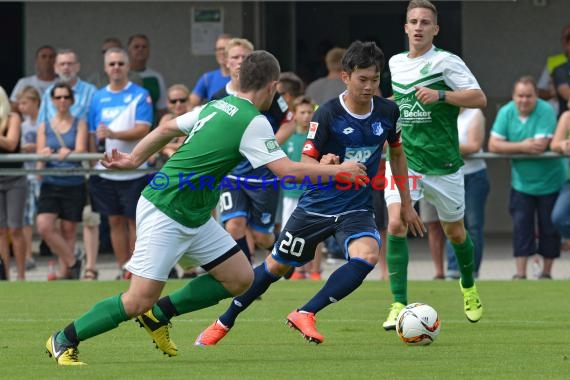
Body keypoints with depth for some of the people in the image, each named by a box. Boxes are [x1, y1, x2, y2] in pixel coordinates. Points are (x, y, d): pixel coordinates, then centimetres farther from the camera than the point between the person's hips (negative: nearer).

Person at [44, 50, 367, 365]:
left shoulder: (217, 106, 8)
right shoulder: (253, 123, -18)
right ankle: (64, 340, 3)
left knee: (240, 279, 7)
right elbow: (288, 171, -22)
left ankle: (159, 314, 16)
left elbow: (167, 128, 17)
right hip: (165, 214, -10)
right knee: (140, 301, -11)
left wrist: (135, 159, 27)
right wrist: (340, 171, -11)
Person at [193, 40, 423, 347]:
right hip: (318, 204, -2)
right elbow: (306, 164, -18)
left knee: (367, 254, -29)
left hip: (356, 209, 2)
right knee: (276, 266, 10)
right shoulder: (328, 114, -17)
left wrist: (406, 204, 16)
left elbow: (397, 153, 13)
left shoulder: (387, 112, -5)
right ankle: (224, 323, 31)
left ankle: (305, 315, -21)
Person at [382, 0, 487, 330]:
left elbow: (479, 98, -17)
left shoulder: (446, 62, -8)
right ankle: (399, 305, -15)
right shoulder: (395, 63, 8)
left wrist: (440, 95, -27)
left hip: (443, 162, -3)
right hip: (404, 158, 3)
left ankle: (469, 287, 44)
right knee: (396, 223, -18)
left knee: (455, 232, 13)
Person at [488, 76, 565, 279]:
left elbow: (540, 145, -29)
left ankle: (546, 272, 17)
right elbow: (494, 145, -12)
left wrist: (512, 146, -18)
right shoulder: (506, 112, -6)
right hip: (522, 182, 3)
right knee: (521, 227, -1)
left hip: (549, 182, -3)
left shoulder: (546, 111, -19)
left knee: (549, 228, 5)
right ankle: (520, 274, 1)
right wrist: (523, 146, -24)